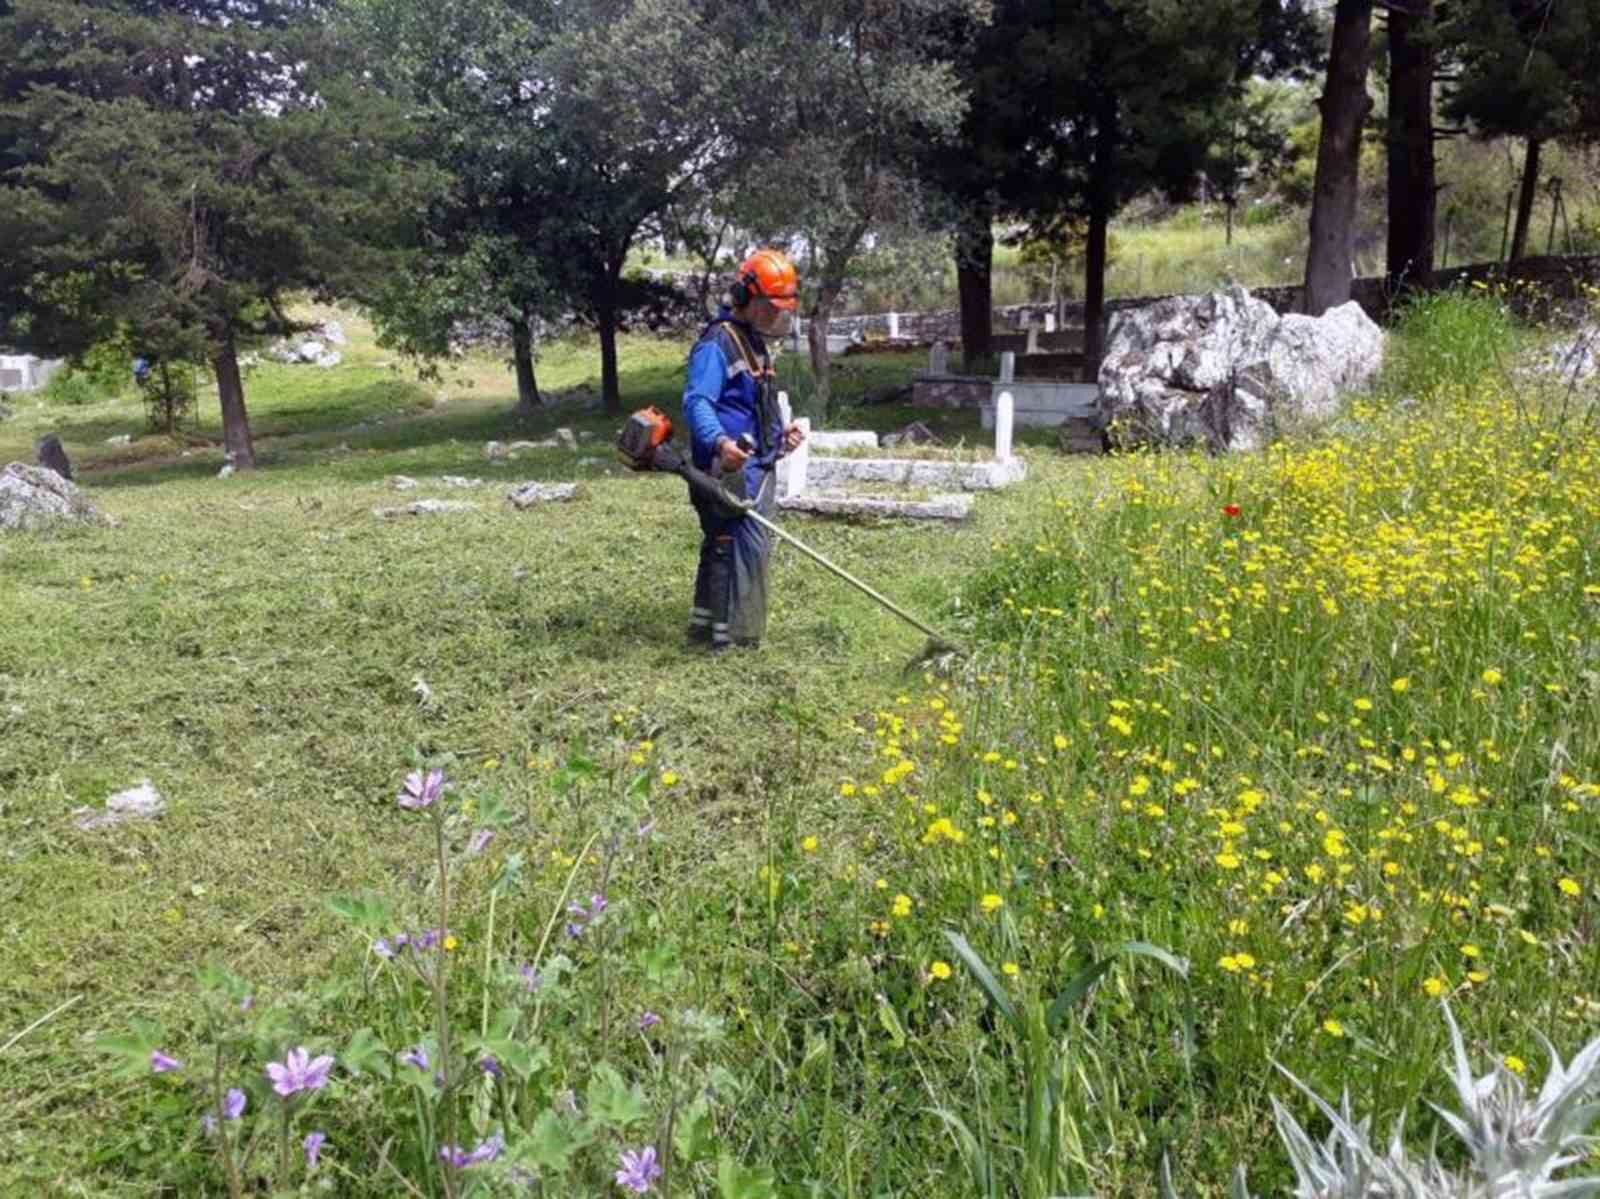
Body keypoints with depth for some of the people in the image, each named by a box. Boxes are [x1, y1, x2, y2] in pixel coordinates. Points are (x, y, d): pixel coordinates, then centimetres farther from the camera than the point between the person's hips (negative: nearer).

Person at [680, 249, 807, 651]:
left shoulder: (754, 342, 20)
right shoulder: (717, 343, -13)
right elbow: (697, 402, -24)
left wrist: (781, 432, 15)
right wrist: (720, 442, -40)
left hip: (758, 467, 10)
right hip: (733, 468, -10)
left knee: (721, 545, 16)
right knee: (747, 544, -14)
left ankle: (705, 623, 25)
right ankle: (736, 634, -10)